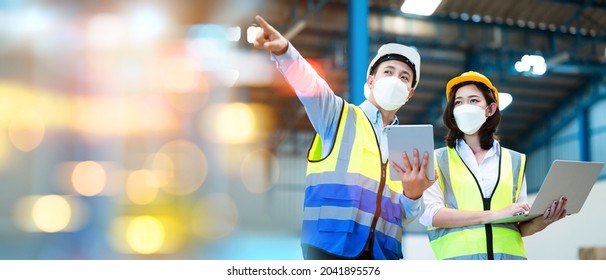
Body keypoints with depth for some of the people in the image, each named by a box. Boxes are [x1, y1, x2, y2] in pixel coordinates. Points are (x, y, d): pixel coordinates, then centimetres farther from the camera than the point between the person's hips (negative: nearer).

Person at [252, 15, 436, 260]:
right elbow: (308, 84, -9)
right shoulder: (340, 115, 11)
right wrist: (283, 50, -29)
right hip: (330, 245, -4)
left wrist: (413, 194, -8)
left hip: (383, 254, 4)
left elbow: (406, 218, 16)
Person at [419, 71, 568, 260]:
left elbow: (520, 226, 16)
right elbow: (429, 214, -6)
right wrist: (494, 214, -12)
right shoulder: (436, 160, 9)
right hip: (459, 256, -2)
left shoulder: (515, 161, 17)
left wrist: (541, 221, -7)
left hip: (508, 256, 2)